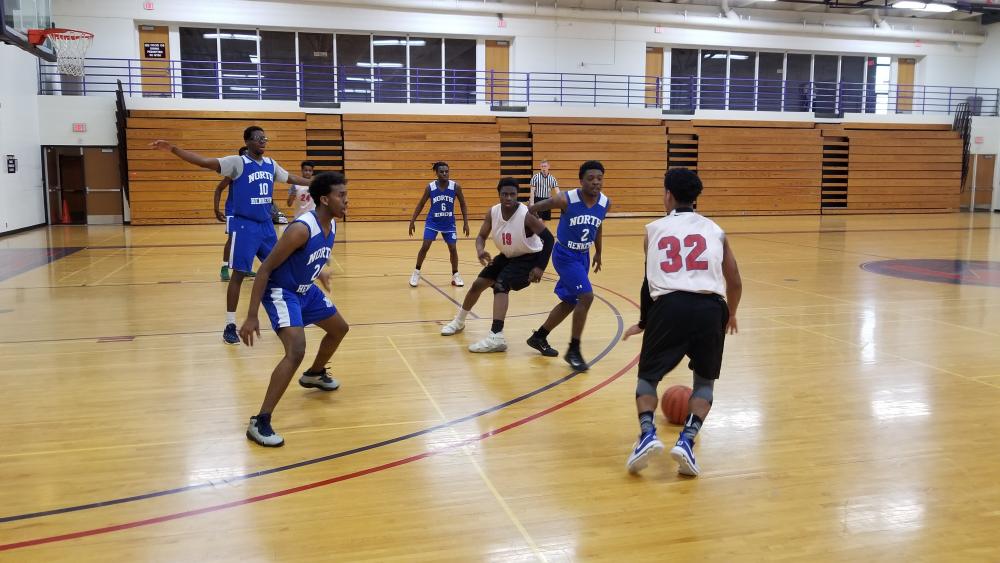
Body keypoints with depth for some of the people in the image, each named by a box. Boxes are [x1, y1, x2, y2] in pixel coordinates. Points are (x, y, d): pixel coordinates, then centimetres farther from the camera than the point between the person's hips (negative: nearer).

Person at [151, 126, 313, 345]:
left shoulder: (271, 164, 8)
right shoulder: (237, 162, -11)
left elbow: (290, 177, 25)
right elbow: (204, 161, -21)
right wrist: (173, 149, -32)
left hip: (266, 225, 6)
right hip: (244, 226, -6)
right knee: (239, 274, -5)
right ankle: (230, 326, 2)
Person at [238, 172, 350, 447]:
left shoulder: (331, 225, -3)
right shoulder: (302, 229, -29)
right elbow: (264, 270, -27)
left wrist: (318, 271, 37)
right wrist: (252, 317, -28)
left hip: (305, 289, 10)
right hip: (281, 292, -10)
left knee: (339, 328, 24)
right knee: (296, 351, -26)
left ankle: (314, 374, 50)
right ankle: (259, 422, -20)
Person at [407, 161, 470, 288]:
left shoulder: (456, 187, -12)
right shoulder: (430, 187, -12)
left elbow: (463, 204, -1)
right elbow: (420, 204, -2)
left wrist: (465, 223, -4)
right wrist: (412, 221, -4)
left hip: (449, 223, 1)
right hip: (432, 222, -1)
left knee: (453, 248, 0)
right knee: (425, 246, -9)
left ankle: (455, 275, 17)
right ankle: (416, 272, 9)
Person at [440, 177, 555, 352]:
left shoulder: (526, 215, -31)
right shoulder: (493, 212, -14)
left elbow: (549, 239, -26)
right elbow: (481, 236, -3)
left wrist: (540, 267, -32)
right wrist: (480, 250, -27)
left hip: (529, 257, -7)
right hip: (508, 255, 7)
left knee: (500, 286, -28)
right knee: (478, 284, 10)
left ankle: (496, 338, -34)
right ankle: (459, 321, 35)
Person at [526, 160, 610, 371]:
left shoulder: (605, 203, -7)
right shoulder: (566, 200, -23)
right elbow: (535, 208, -9)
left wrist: (598, 253, 23)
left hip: (583, 256, 7)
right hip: (565, 255, -7)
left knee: (570, 302, 14)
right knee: (586, 296, -19)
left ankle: (538, 337, 34)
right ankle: (573, 351, -6)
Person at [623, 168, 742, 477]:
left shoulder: (654, 230, 19)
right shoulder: (715, 230, 20)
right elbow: (735, 282, 24)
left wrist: (644, 321, 41)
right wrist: (731, 315, 44)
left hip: (669, 306, -1)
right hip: (709, 307, 1)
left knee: (648, 375, 19)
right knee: (705, 380, 23)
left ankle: (647, 434, -5)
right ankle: (687, 441, 2)